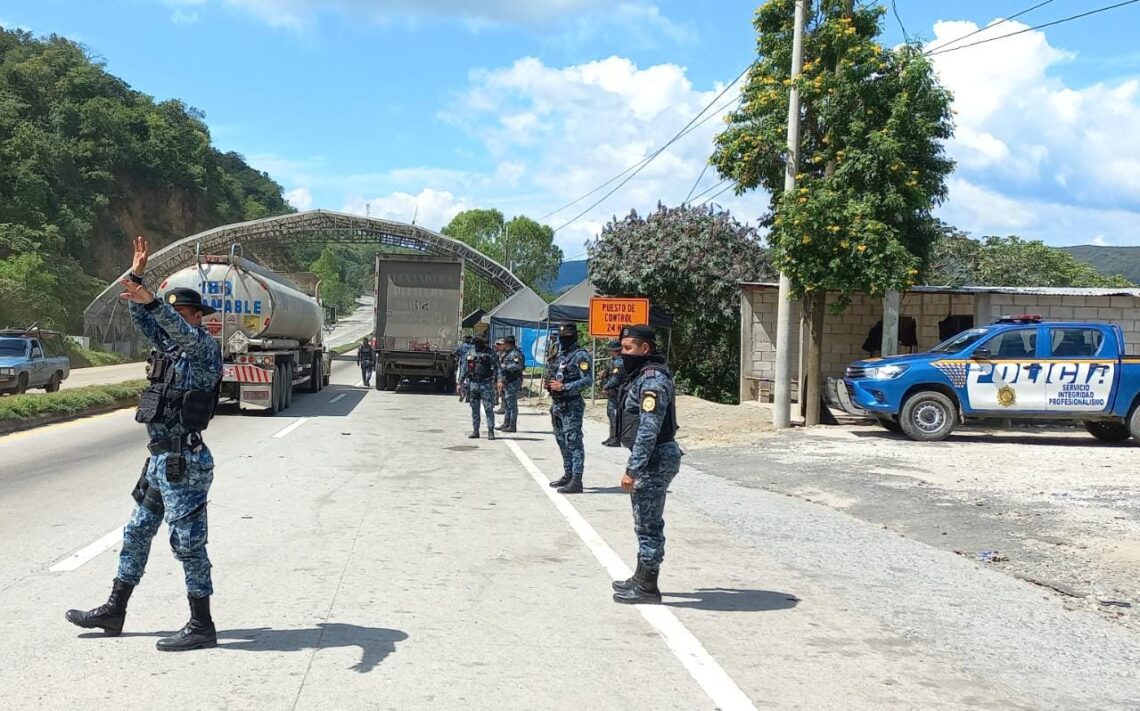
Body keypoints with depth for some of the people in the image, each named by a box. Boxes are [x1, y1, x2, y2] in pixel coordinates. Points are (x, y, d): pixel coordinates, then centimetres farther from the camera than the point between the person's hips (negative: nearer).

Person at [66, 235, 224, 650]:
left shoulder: (205, 348, -10)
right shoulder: (169, 344, 15)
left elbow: (185, 334, -31)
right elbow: (143, 319, 22)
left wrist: (151, 302, -45)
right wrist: (137, 274, 11)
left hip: (184, 461, -10)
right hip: (161, 459, 10)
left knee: (187, 541, -6)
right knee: (137, 533, 17)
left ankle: (201, 627, 2)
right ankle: (113, 611, 29)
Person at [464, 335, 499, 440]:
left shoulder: (490, 353, -3)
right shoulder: (470, 354, 11)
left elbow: (497, 367, -9)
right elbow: (465, 370, 17)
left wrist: (496, 379, -21)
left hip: (486, 384, -5)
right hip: (473, 384, 5)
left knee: (488, 408, -4)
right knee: (474, 409, 8)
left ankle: (491, 431, 0)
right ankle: (475, 431, 14)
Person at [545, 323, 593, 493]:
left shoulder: (581, 356, -11)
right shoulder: (561, 356, 17)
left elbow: (588, 381, -19)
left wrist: (563, 387, -22)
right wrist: (550, 383, 6)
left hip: (572, 406, -9)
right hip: (557, 405, 9)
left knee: (573, 443, -10)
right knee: (562, 441, 16)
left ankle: (576, 481, -10)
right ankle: (568, 475, 26)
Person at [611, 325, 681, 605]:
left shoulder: (652, 380, -20)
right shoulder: (643, 375, 14)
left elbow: (648, 431, -26)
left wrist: (633, 470, -25)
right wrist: (635, 465, 24)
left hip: (655, 460, -11)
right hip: (653, 459, 11)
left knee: (648, 525, -2)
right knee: (646, 523, 19)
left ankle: (647, 588, 6)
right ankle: (641, 579, 31)